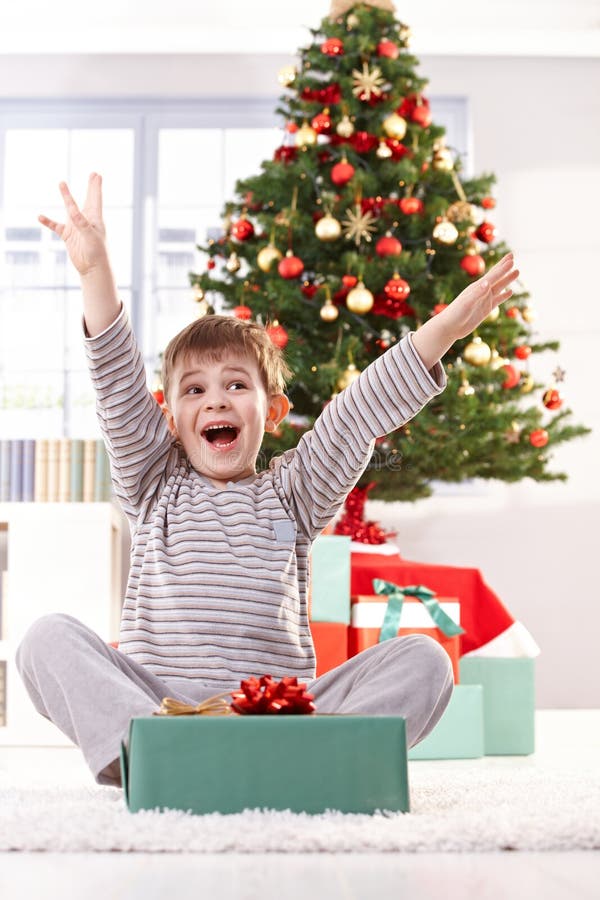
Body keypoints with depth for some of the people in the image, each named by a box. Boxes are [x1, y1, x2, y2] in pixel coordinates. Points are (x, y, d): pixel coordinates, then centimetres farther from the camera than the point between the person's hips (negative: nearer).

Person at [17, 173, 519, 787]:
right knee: (47, 639, -24)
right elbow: (119, 388, 1)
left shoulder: (293, 494, 16)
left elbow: (358, 415, 4)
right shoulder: (155, 488, 14)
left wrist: (443, 330, -8)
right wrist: (95, 271, -12)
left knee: (422, 661, -20)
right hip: (155, 704, 0)